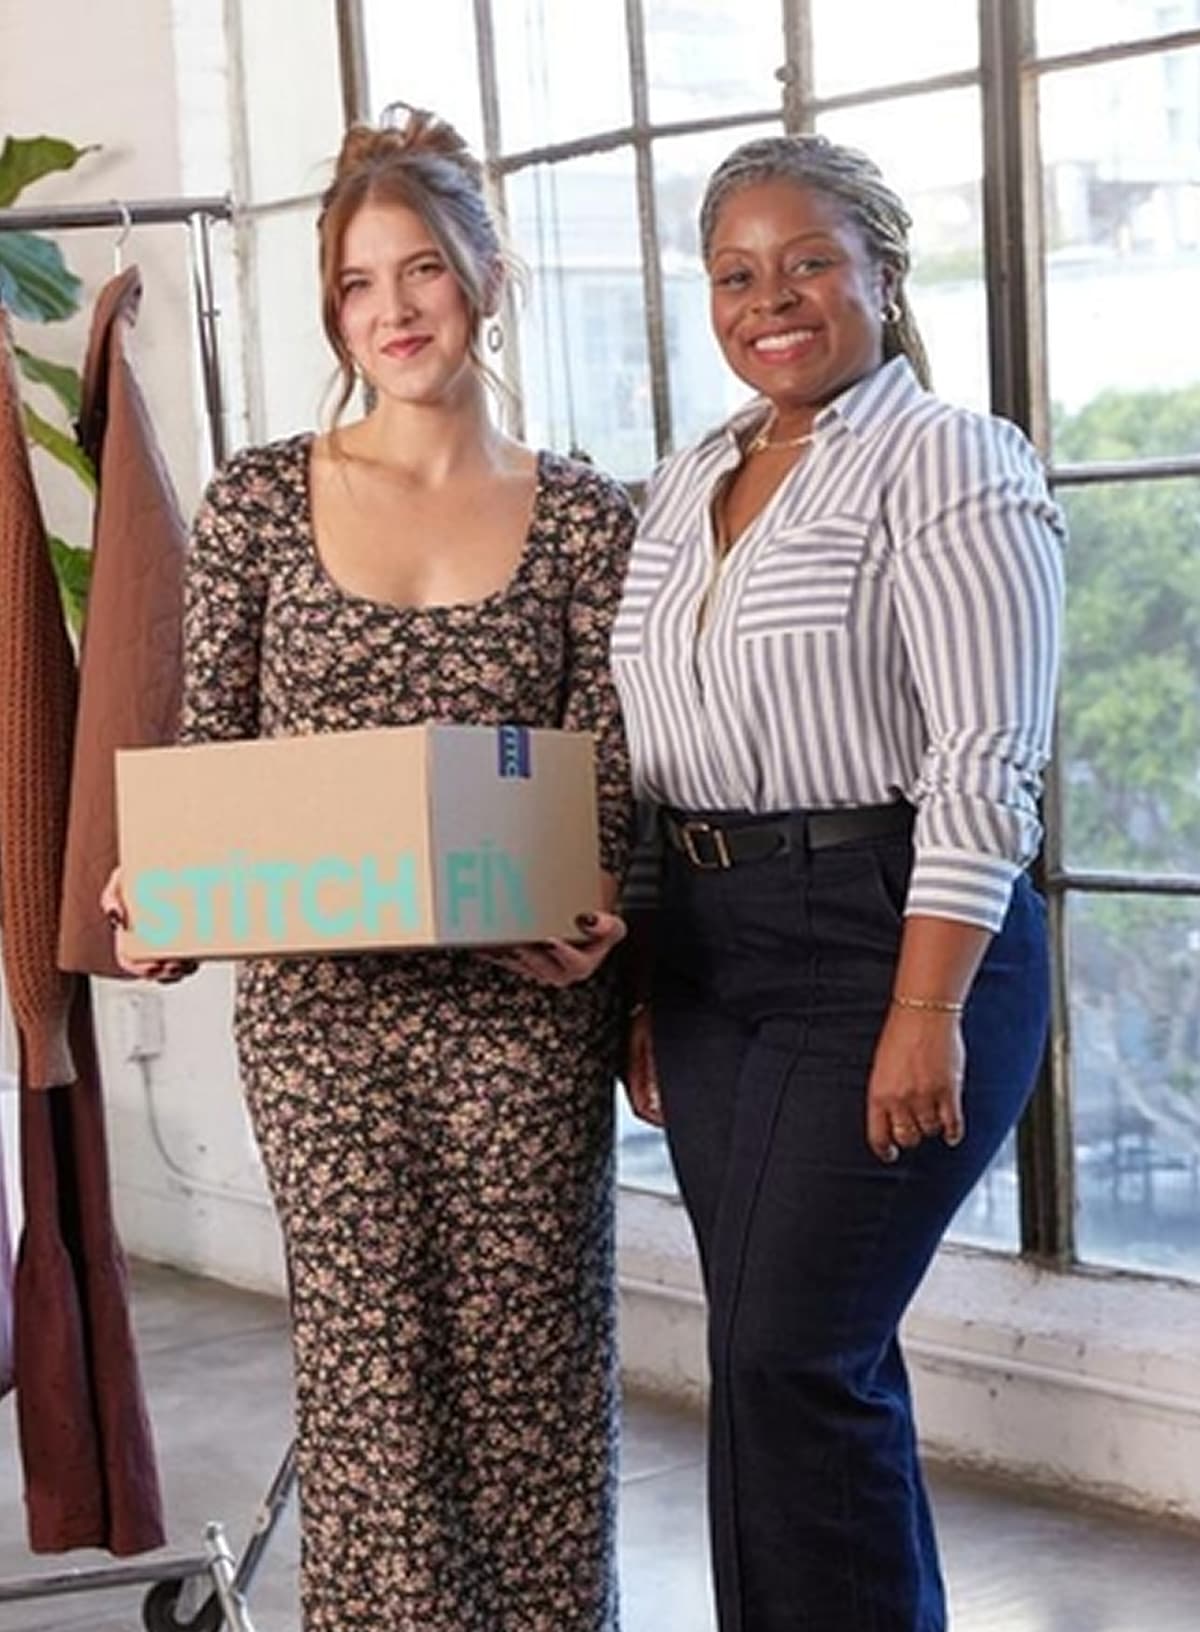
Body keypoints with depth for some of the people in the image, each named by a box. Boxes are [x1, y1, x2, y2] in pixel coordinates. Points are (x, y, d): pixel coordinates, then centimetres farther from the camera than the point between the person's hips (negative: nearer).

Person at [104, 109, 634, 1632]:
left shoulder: (583, 519, 3)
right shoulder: (260, 500, 4)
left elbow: (608, 777, 1)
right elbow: (206, 747, 6)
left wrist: (591, 922, -17)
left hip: (524, 999, 0)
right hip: (316, 992, 0)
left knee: (530, 1362, 7)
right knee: (365, 1365, 3)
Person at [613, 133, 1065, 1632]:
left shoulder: (948, 466, -8)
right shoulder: (683, 490, 14)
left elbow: (982, 766, -15)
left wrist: (926, 1014, -21)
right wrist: (643, 989, 14)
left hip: (889, 939, -7)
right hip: (707, 950, 7)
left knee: (790, 1355, -8)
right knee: (771, 1352, 10)